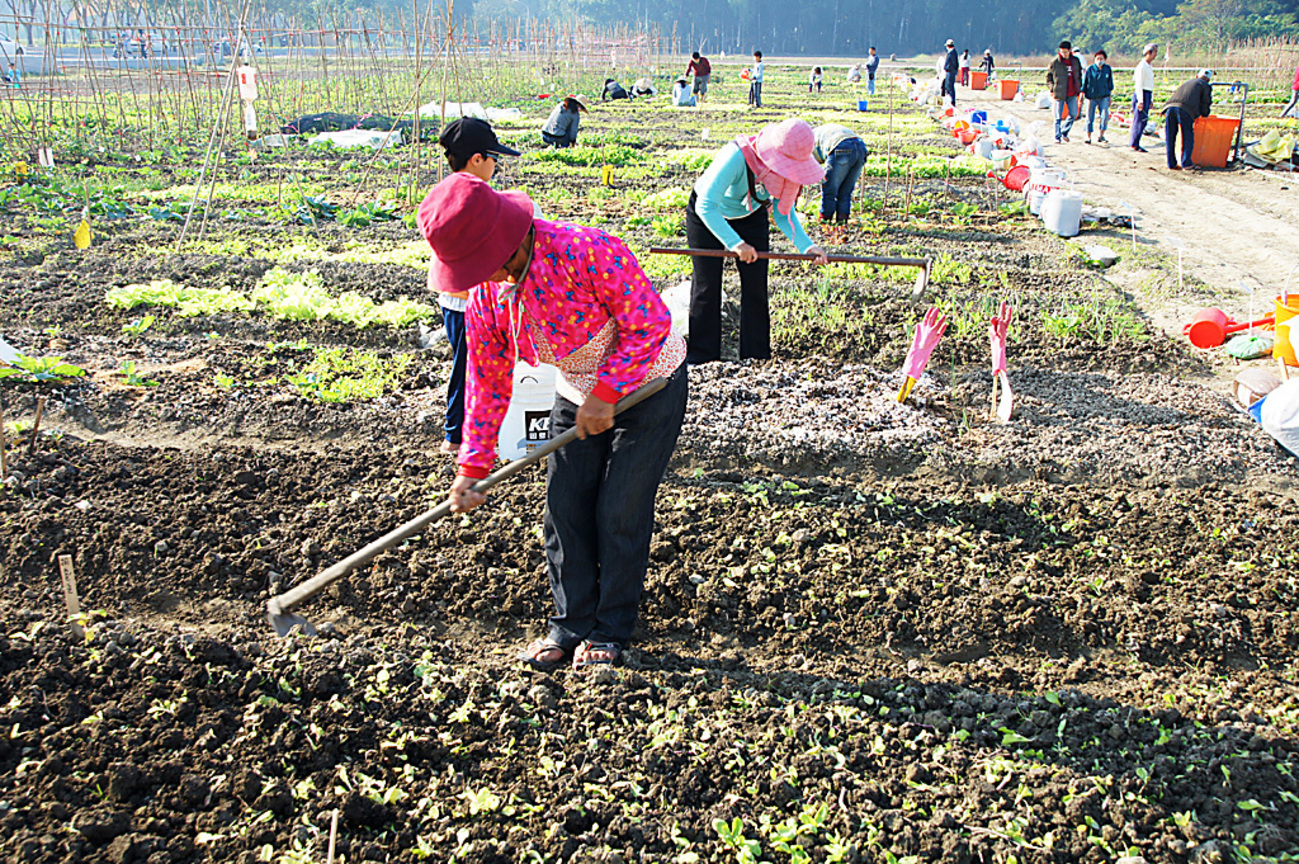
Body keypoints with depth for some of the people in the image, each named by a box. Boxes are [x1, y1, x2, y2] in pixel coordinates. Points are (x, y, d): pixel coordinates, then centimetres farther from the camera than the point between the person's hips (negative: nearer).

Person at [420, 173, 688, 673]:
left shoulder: (587, 251, -32)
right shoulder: (486, 299, -11)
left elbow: (650, 323, -25)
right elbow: (489, 383, 0)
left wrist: (604, 394, -27)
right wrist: (471, 468, -1)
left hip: (648, 386, -6)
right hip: (576, 397, 6)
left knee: (619, 513, -5)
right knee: (564, 511, 2)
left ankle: (611, 632, 11)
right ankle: (572, 623, 19)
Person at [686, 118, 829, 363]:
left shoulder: (789, 168, -22)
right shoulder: (736, 157, -39)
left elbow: (783, 214, -12)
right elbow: (706, 206, -41)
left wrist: (806, 245, -29)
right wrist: (735, 242, -49)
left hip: (751, 217, 4)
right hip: (707, 215, -4)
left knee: (756, 285, -2)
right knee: (707, 285, -3)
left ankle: (757, 356, 8)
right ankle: (702, 355, 10)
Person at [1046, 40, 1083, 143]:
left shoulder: (1076, 61, 6)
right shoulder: (1055, 62, -4)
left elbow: (1079, 75, 19)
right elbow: (1048, 76, 6)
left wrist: (1079, 88, 13)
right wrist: (1052, 89, -4)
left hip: (1072, 94, 3)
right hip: (1059, 94, -3)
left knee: (1074, 114, 2)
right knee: (1058, 117, -1)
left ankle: (1064, 132, 20)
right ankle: (1057, 137, 9)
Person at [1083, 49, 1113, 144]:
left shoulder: (1107, 69, 4)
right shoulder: (1090, 69, -3)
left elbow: (1110, 84, 13)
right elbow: (1084, 84, 2)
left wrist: (1110, 97, 14)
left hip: (1103, 97, 2)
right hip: (1091, 97, -1)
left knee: (1105, 116, -10)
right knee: (1090, 118, 1)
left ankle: (1101, 136, 1)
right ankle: (1088, 137, 14)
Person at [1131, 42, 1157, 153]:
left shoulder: (1150, 67, 18)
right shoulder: (1142, 66, -11)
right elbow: (1139, 84, -17)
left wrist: (1151, 100, 22)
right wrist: (1140, 101, -21)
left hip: (1147, 95, 9)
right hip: (1141, 95, -9)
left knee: (1143, 120, 9)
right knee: (1139, 120, -7)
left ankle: (1133, 142, 15)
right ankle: (1134, 144, -2)